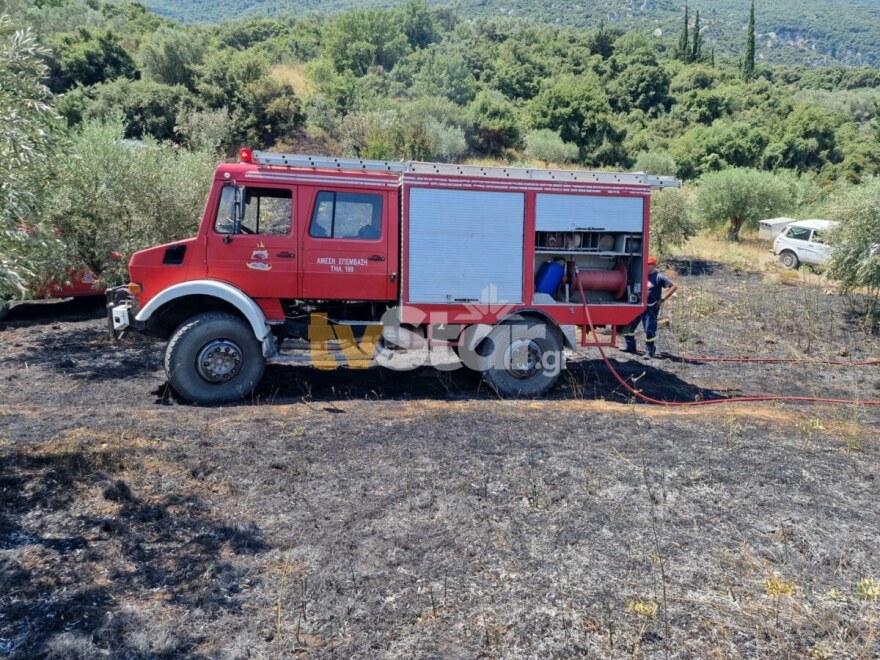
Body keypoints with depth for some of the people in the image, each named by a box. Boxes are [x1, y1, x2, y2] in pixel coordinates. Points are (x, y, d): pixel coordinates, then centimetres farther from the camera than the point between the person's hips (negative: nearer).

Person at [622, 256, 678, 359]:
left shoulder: (658, 277, -8)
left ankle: (649, 352, 8)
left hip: (651, 308, -6)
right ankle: (630, 347, 22)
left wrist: (663, 299, -11)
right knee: (628, 325, 7)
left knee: (649, 330, -4)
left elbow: (674, 286, -9)